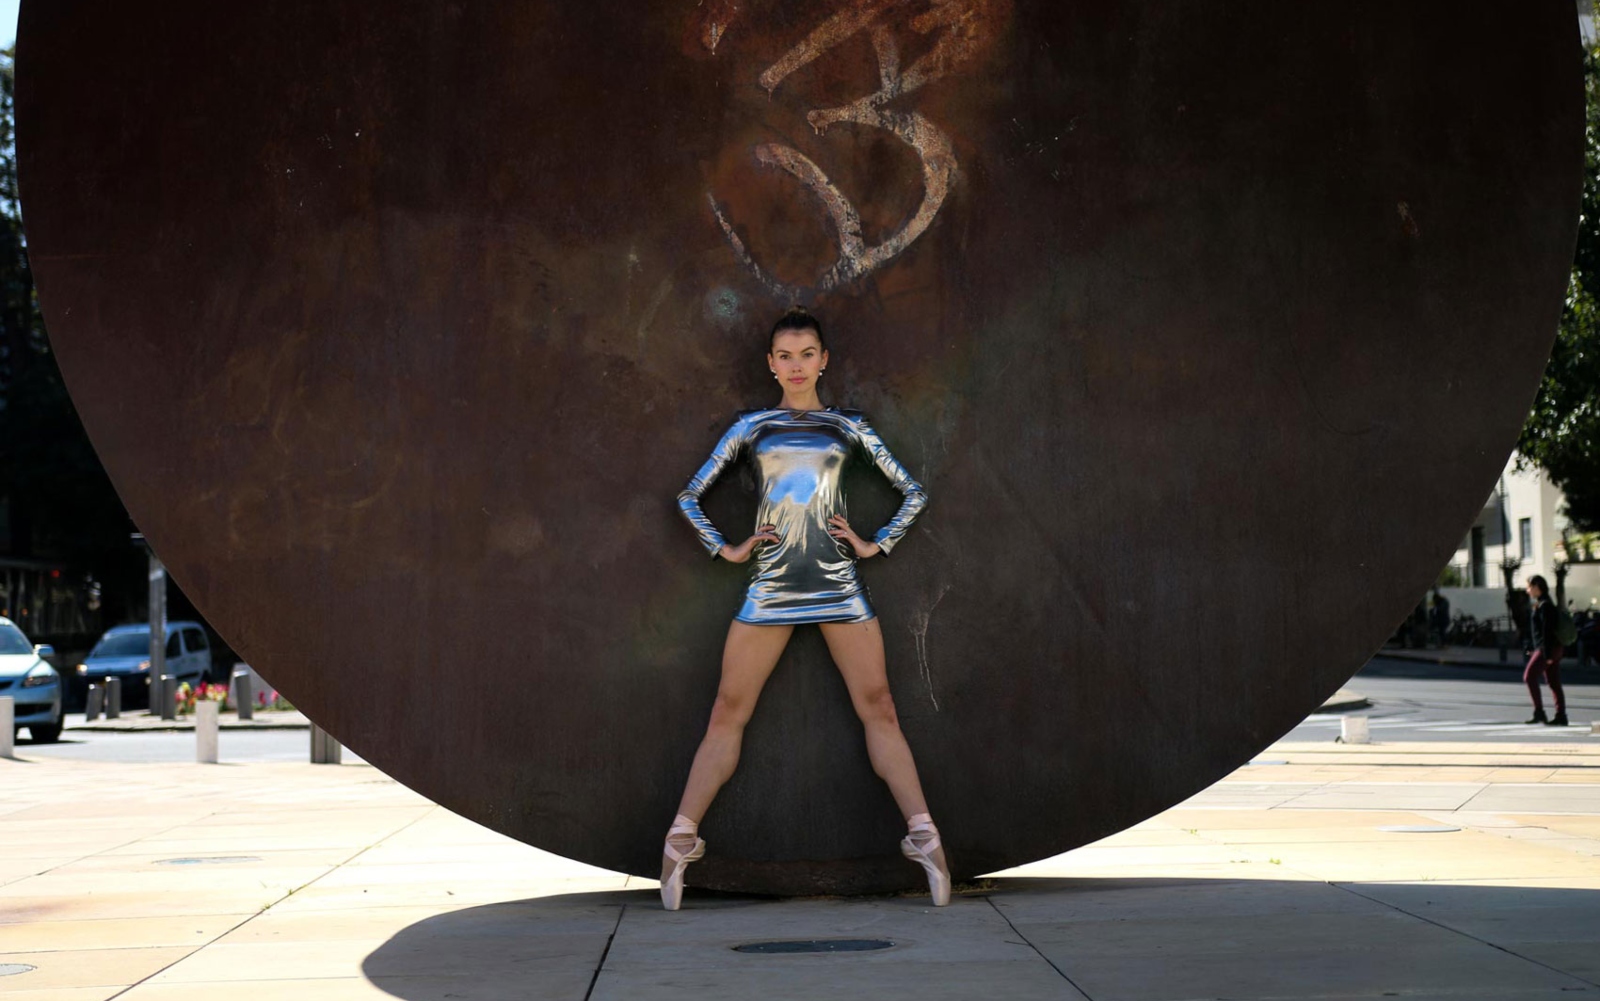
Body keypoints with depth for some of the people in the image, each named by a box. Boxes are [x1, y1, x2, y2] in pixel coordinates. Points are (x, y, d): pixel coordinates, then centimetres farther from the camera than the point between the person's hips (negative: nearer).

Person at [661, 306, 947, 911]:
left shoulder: (849, 428, 11)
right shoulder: (750, 428, 11)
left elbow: (913, 491, 17)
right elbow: (690, 496, 17)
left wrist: (876, 544, 7)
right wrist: (724, 550, 7)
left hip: (838, 585, 0)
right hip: (769, 588, 0)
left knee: (878, 709, -6)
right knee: (727, 715, -3)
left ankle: (923, 836, -8)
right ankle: (681, 842, -2)